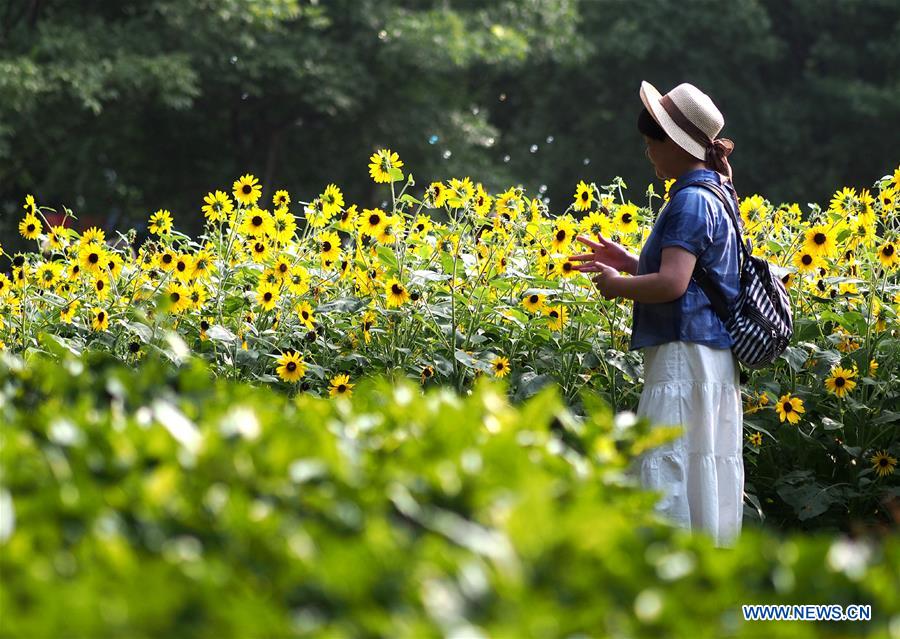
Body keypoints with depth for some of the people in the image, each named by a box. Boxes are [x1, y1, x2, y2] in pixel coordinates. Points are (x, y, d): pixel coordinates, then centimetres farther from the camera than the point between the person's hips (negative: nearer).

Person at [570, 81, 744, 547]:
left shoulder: (691, 201, -14)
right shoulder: (715, 195, 16)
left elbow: (672, 283, -23)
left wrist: (615, 286, -8)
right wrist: (628, 262, 19)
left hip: (685, 353, -10)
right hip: (716, 356, 10)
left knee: (664, 471, -10)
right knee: (705, 469, 11)